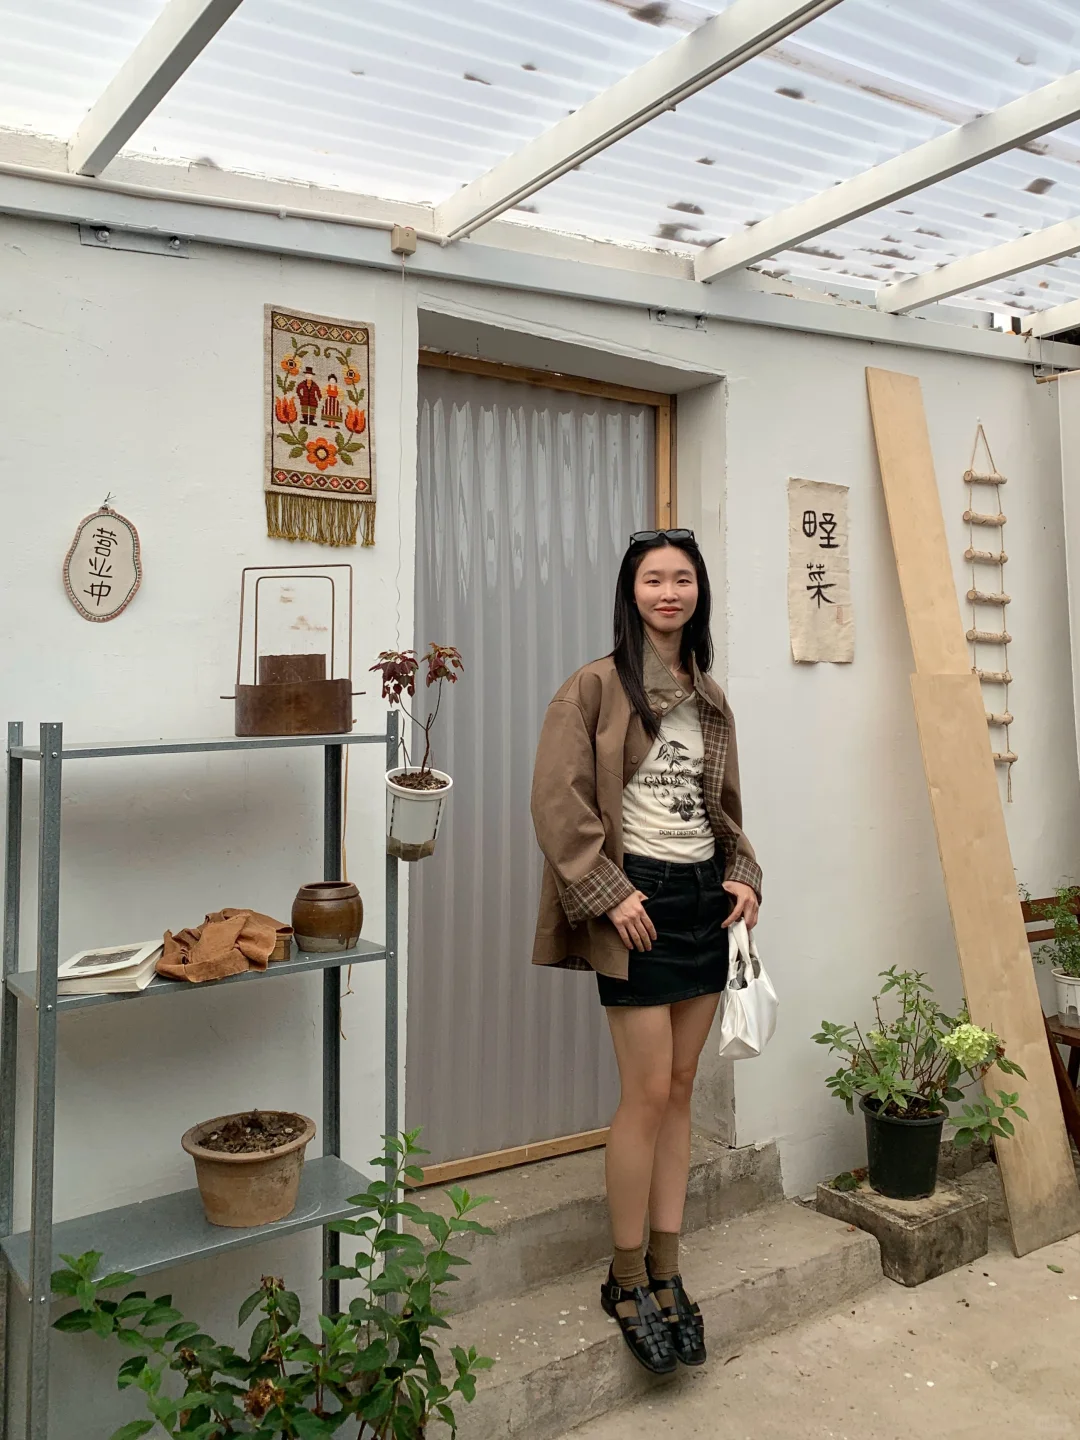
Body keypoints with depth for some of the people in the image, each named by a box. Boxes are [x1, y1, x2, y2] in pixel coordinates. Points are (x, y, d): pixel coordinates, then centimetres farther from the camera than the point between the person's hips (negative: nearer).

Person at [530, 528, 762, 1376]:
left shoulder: (711, 698, 13)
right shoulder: (597, 687, -7)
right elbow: (556, 800, -13)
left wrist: (744, 876, 5)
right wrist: (609, 893, -17)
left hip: (704, 896, 6)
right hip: (639, 902, -6)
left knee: (681, 1091, 11)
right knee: (647, 1094, -2)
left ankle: (666, 1271, 24)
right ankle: (628, 1280, 16)